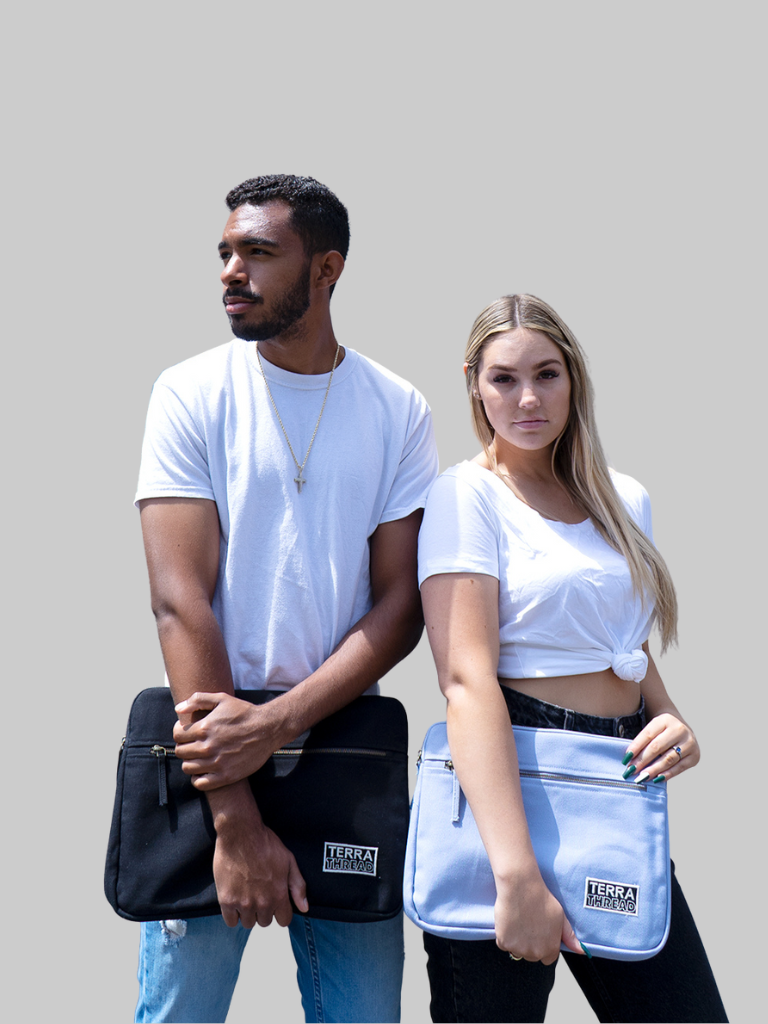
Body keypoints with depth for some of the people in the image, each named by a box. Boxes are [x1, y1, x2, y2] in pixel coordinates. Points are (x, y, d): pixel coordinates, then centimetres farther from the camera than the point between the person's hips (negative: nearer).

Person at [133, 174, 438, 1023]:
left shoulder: (398, 411, 3)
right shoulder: (192, 395, -2)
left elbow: (401, 604, -1)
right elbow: (180, 599, -11)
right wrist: (235, 822, -18)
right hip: (215, 742, -1)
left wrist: (276, 724, -17)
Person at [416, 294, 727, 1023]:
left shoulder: (624, 500, 12)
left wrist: (670, 718, 2)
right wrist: (517, 874, -27)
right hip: (506, 790, -6)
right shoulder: (467, 496, -7)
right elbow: (467, 678, -18)